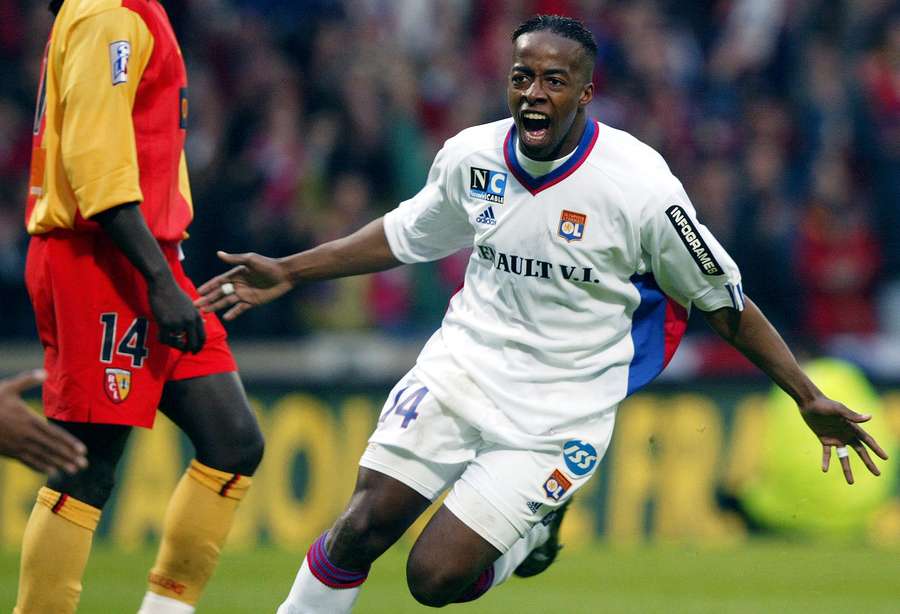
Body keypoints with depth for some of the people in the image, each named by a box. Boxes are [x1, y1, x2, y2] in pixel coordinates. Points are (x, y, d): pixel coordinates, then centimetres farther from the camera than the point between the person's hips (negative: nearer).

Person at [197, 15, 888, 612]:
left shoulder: (639, 185, -18)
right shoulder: (470, 156, -4)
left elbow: (725, 301, -6)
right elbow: (404, 235, 17)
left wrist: (808, 397, -6)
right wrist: (286, 273, 17)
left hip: (558, 412, -4)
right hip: (462, 366, 4)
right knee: (363, 527, -9)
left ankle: (533, 534, 20)